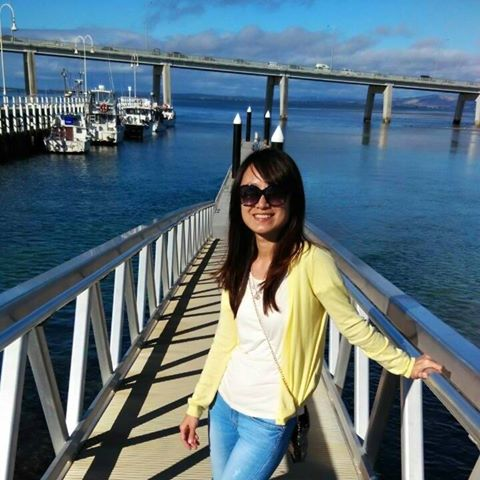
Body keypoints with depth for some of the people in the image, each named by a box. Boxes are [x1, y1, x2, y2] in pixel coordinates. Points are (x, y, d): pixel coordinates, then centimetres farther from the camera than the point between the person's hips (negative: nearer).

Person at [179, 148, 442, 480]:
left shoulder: (311, 261, -20)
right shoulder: (239, 267, -2)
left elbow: (353, 325, -9)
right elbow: (224, 342, 3)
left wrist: (404, 364, -1)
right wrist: (196, 405, 7)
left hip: (268, 421, -5)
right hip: (223, 405, 6)